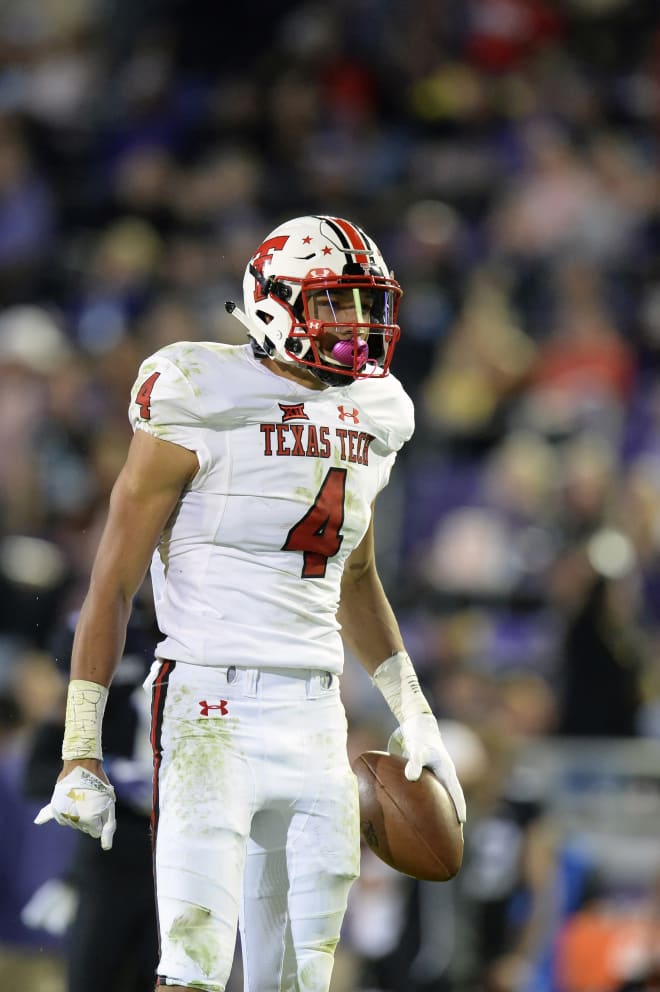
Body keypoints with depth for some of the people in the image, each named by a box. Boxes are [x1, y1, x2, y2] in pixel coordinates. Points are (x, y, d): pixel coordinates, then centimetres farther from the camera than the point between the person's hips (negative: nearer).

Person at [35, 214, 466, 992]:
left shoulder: (367, 419, 12)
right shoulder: (202, 410, -8)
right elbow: (112, 585, -6)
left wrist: (412, 710, 26)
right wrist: (80, 754, -10)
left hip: (315, 715, 7)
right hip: (213, 705, -7)